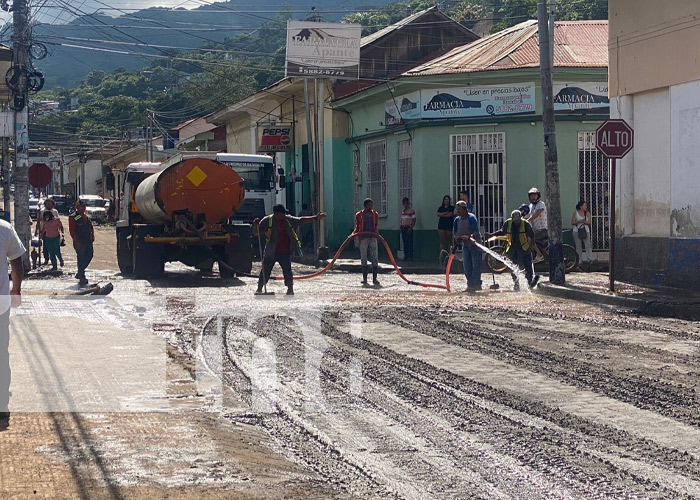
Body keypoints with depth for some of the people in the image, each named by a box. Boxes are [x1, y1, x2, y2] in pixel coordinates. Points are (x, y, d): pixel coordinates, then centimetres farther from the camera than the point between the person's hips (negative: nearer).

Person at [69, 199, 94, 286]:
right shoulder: (73, 217, -6)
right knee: (81, 258, -4)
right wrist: (76, 241, -17)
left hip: (88, 241, 7)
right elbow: (71, 230, -11)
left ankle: (80, 274, 21)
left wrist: (92, 236, 5)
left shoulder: (87, 217, 16)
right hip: (79, 242, -7)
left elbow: (91, 227, 21)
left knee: (89, 256, 5)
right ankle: (82, 278, 1)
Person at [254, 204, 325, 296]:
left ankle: (290, 289, 9)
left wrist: (315, 218, 4)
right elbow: (257, 232, -2)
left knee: (287, 270, -2)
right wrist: (256, 225, -23)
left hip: (285, 253, 2)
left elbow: (301, 221, 8)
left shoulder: (288, 220, 4)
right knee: (265, 271, 3)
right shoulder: (267, 220, -5)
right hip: (271, 253, -2)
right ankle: (259, 289, 14)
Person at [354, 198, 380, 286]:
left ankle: (374, 278, 0)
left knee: (375, 258, -3)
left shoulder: (375, 214, 11)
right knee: (363, 258, 2)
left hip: (373, 237, 1)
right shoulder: (359, 215, 6)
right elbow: (357, 227, 10)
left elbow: (376, 226, 11)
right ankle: (364, 278, 8)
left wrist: (375, 233, -9)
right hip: (363, 238, -1)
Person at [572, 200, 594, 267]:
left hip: (586, 231, 1)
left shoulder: (587, 213, 6)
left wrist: (584, 222, -18)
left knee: (588, 245, -11)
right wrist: (579, 221, -16)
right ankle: (579, 260, 8)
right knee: (578, 246, 3)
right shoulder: (575, 213, 2)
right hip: (577, 231, -1)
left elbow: (589, 223, 2)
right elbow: (572, 223, -2)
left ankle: (589, 259, -16)